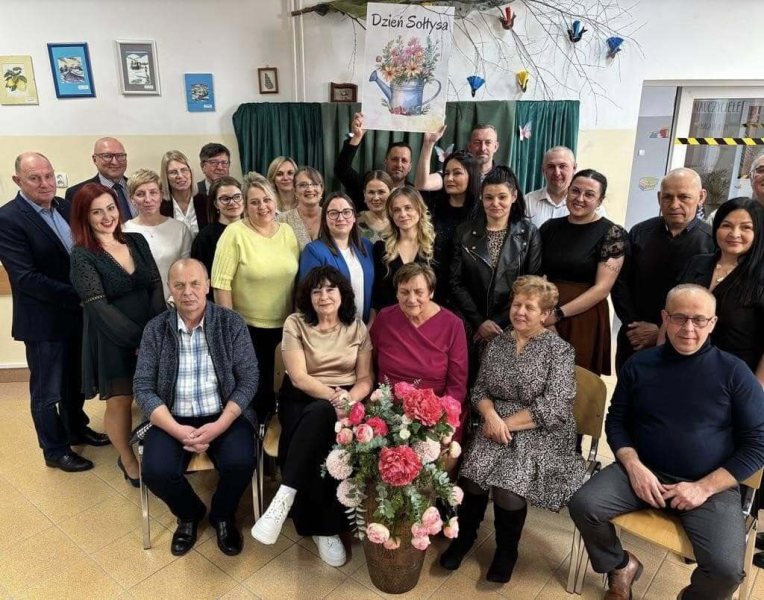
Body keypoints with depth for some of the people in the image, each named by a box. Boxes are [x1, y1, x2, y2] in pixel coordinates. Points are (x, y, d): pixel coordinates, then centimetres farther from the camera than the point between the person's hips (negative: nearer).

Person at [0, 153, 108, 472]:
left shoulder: (66, 207, 3)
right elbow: (27, 278, -23)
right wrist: (78, 296, -24)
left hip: (78, 313, 7)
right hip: (44, 320, -6)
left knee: (76, 380, 23)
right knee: (47, 391, 11)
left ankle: (76, 429, 44)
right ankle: (55, 450, 28)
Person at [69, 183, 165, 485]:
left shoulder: (137, 241, 4)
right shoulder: (82, 255, -9)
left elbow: (157, 286, 0)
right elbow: (98, 306, -17)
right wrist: (138, 338, -20)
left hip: (152, 334, 4)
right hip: (112, 342, -4)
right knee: (120, 403, 8)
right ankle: (128, 462, 27)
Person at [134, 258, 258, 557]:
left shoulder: (232, 323, -3)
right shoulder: (155, 329, 1)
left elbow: (248, 380, -5)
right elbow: (143, 388, -2)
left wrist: (219, 426, -18)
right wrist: (177, 430, -16)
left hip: (224, 416, -1)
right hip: (173, 419, 2)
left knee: (240, 463, -27)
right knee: (155, 472, -23)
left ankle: (223, 515, 10)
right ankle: (189, 514, 13)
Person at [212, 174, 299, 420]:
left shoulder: (287, 232, 4)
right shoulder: (234, 233, -11)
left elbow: (297, 277, 9)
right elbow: (221, 282, -13)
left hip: (284, 326, 5)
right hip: (247, 327, -4)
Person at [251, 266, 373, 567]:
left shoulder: (358, 327, 7)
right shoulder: (295, 324, 0)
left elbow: (365, 378, 3)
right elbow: (298, 378, -9)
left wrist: (348, 398, -19)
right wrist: (332, 395, -23)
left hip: (344, 403, 1)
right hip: (302, 400, -1)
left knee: (320, 415, -35)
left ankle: (285, 497, -24)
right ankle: (325, 529, -20)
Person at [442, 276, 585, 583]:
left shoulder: (559, 350, -5)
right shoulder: (496, 343, 9)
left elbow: (554, 407, -14)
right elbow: (479, 389, 9)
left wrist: (507, 423, -15)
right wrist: (491, 417, -13)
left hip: (541, 435, -3)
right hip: (496, 427, 3)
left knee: (508, 487, -26)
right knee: (473, 474, -24)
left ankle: (506, 551, 5)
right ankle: (464, 535, 6)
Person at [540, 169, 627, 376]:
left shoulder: (612, 233, -5)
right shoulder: (550, 227, 6)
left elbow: (602, 288, -11)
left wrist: (558, 313, -16)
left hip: (583, 319, -3)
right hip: (543, 316, 3)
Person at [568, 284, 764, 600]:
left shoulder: (734, 372, -4)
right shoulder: (639, 364, 3)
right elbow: (616, 421, 8)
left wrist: (704, 487, -13)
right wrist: (633, 465, -11)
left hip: (710, 484, -2)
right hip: (645, 470, 2)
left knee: (726, 569, -24)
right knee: (583, 504, -19)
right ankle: (621, 566, 13)